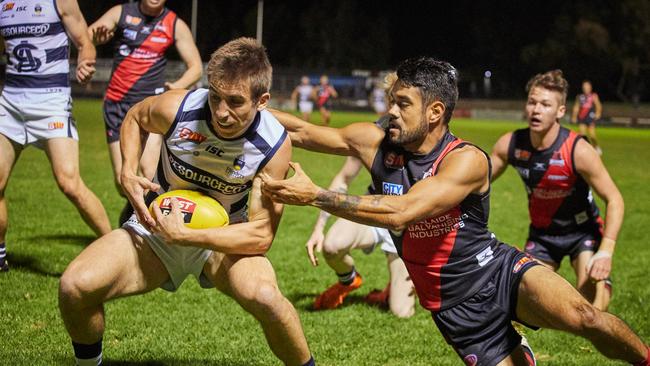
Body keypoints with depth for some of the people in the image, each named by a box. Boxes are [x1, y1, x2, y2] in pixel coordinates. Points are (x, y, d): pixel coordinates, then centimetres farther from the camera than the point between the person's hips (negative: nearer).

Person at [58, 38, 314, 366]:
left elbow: (261, 234, -21)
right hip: (156, 228, 2)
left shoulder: (274, 145, -22)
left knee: (264, 296, -36)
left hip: (224, 240, -2)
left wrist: (184, 236, -30)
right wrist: (128, 173, -11)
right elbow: (135, 118, 6)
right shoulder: (176, 108, -20)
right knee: (74, 286, -22)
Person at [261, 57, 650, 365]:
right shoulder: (375, 143, -4)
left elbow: (400, 212, -31)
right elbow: (302, 132, 3)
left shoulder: (467, 160, -21)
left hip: (499, 273, -4)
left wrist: (315, 195, -31)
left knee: (580, 315, -31)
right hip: (459, 309, 4)